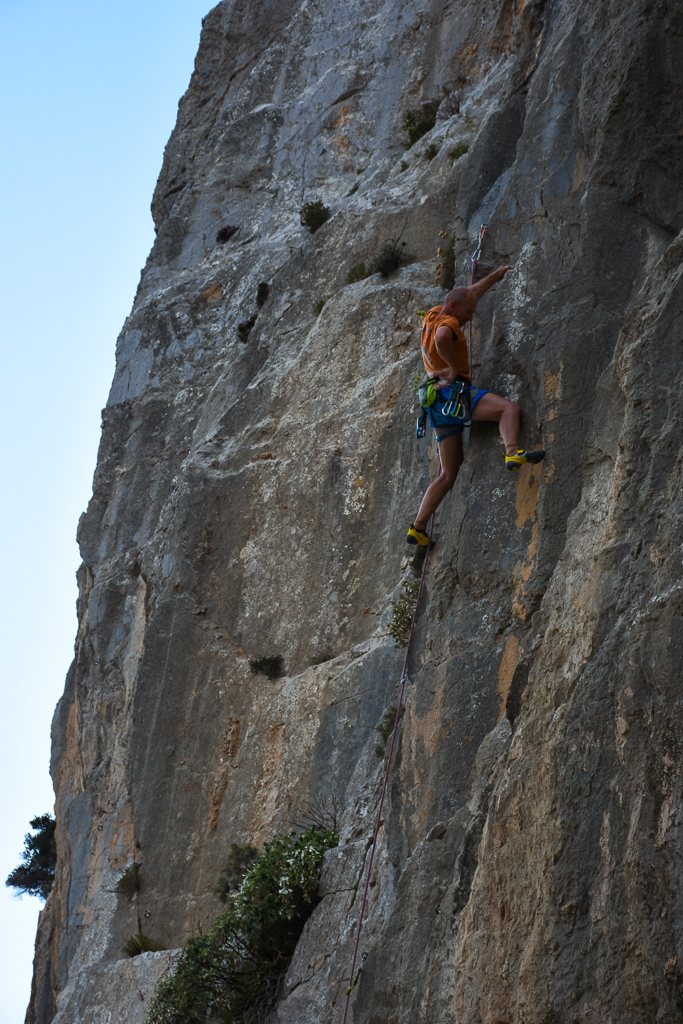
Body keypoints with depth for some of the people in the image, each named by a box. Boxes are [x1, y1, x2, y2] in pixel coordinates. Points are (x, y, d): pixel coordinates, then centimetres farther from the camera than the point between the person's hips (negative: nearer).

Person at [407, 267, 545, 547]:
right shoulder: (447, 322, -6)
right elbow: (442, 339, -33)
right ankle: (512, 453, -48)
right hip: (453, 391, -9)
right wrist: (454, 368, -20)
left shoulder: (433, 316, 20)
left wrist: (495, 276, 44)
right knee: (510, 408, -22)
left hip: (439, 401, 9)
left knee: (449, 474, 9)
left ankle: (418, 528, 5)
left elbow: (470, 294, 37)